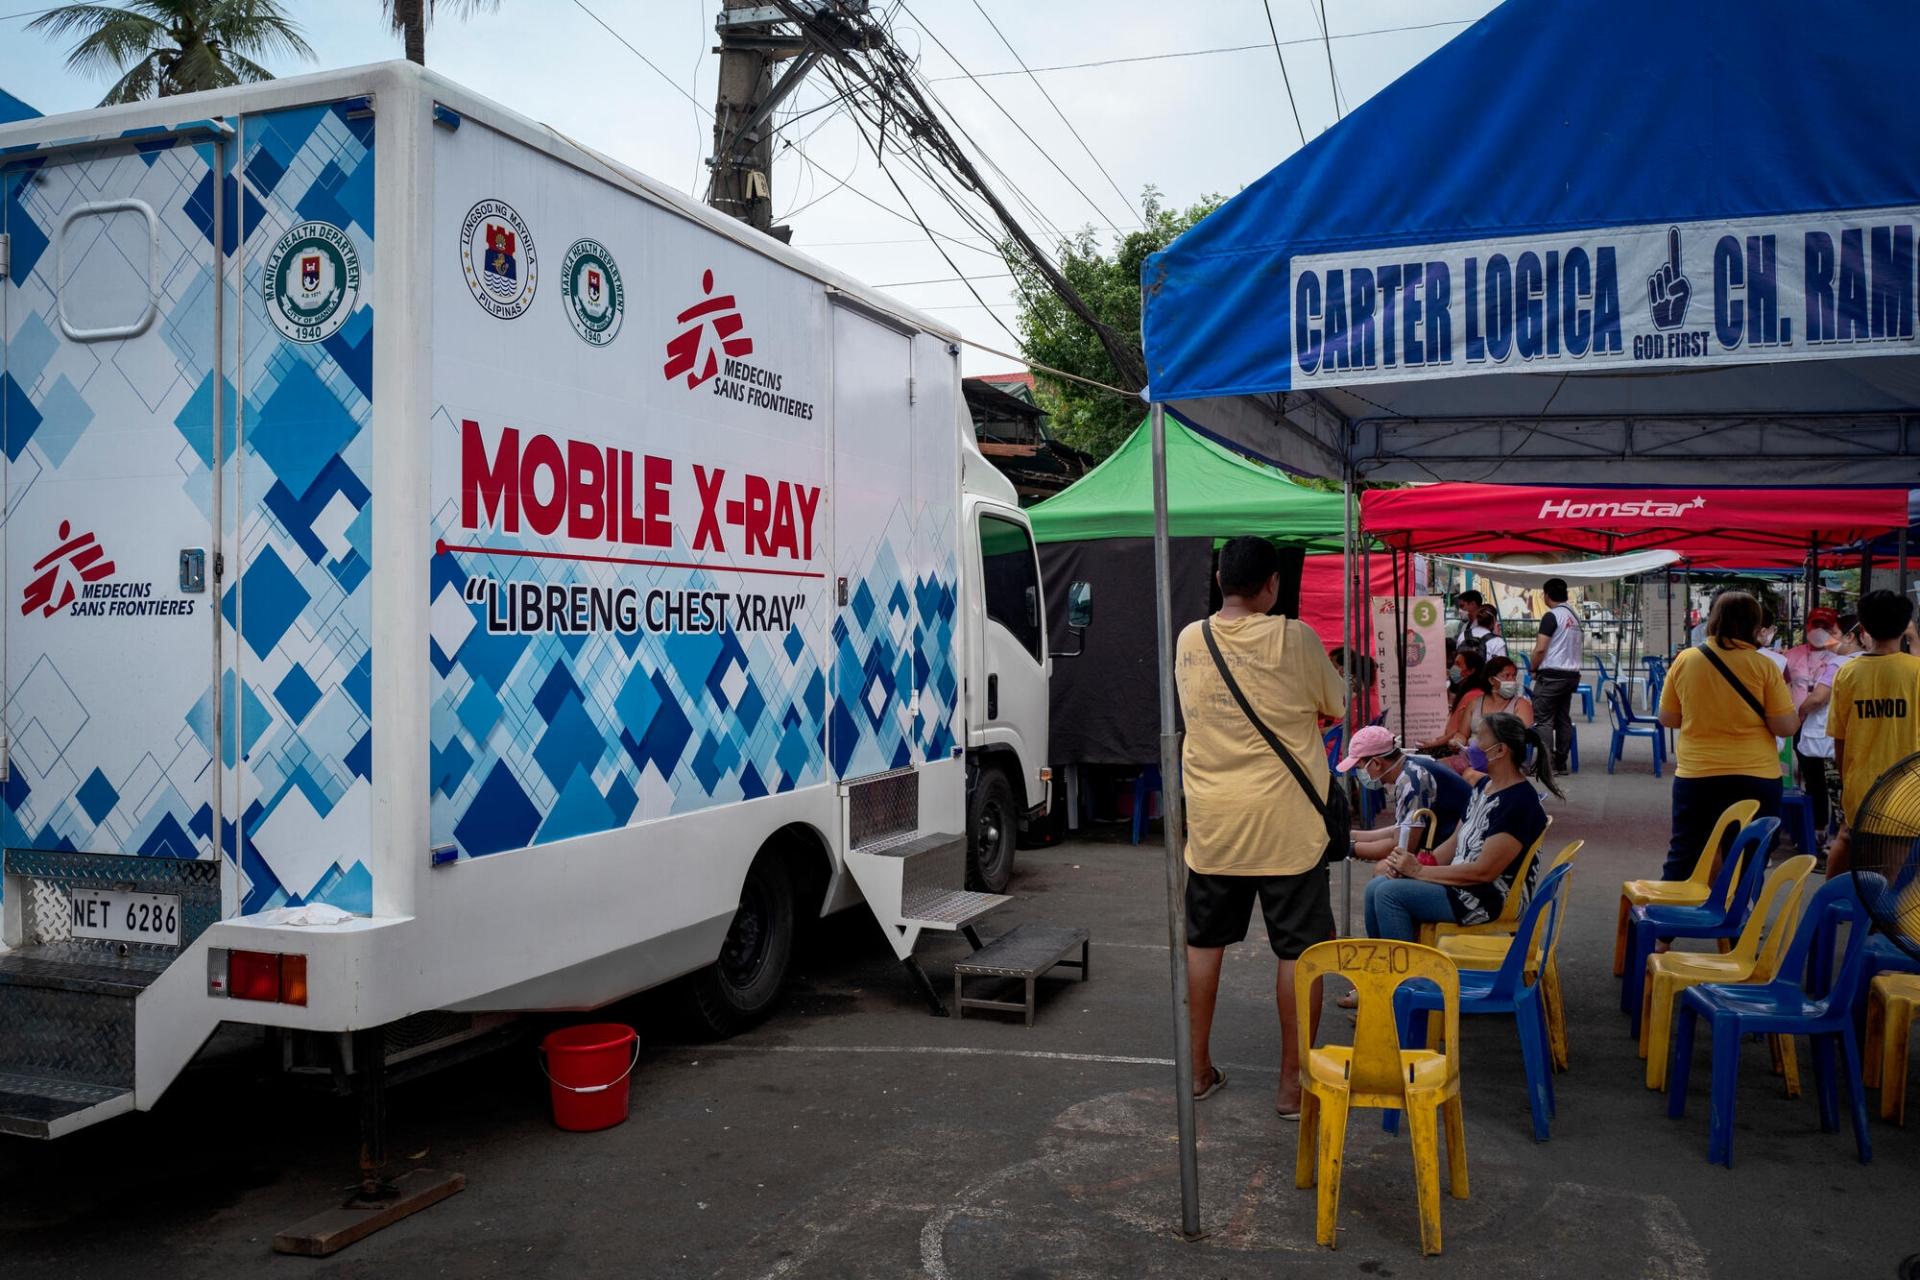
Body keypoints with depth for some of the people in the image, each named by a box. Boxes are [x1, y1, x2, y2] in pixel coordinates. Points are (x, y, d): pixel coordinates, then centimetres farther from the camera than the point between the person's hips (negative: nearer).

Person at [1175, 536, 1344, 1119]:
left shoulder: (1188, 641, 0)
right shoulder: (1294, 640, -12)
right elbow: (1334, 708, 2)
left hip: (1211, 823, 4)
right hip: (1284, 824, -4)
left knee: (1204, 942, 17)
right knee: (1300, 950, 8)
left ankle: (1199, 1068, 27)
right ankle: (1293, 1082, 13)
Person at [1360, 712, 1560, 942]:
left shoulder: (1520, 802, -19)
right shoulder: (1484, 786, 11)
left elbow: (1483, 871, -22)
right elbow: (1454, 843, 14)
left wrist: (1419, 871, -16)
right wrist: (1413, 865, -3)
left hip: (1489, 900, -9)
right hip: (1458, 881, 9)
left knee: (1390, 893, -19)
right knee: (1376, 886, 0)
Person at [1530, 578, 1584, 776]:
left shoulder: (1551, 616, -12)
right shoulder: (1574, 617, 13)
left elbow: (1540, 649, -17)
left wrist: (1534, 669, -1)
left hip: (1552, 675, -8)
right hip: (1571, 674, 8)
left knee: (1543, 719, -5)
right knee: (1563, 719, 10)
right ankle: (1561, 763, 12)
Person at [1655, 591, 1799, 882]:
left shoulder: (1684, 660, -2)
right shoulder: (1763, 666, -9)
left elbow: (1667, 719, 6)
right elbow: (1786, 727, -8)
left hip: (1694, 774, 2)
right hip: (1754, 776, -2)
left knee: (1682, 858, 12)